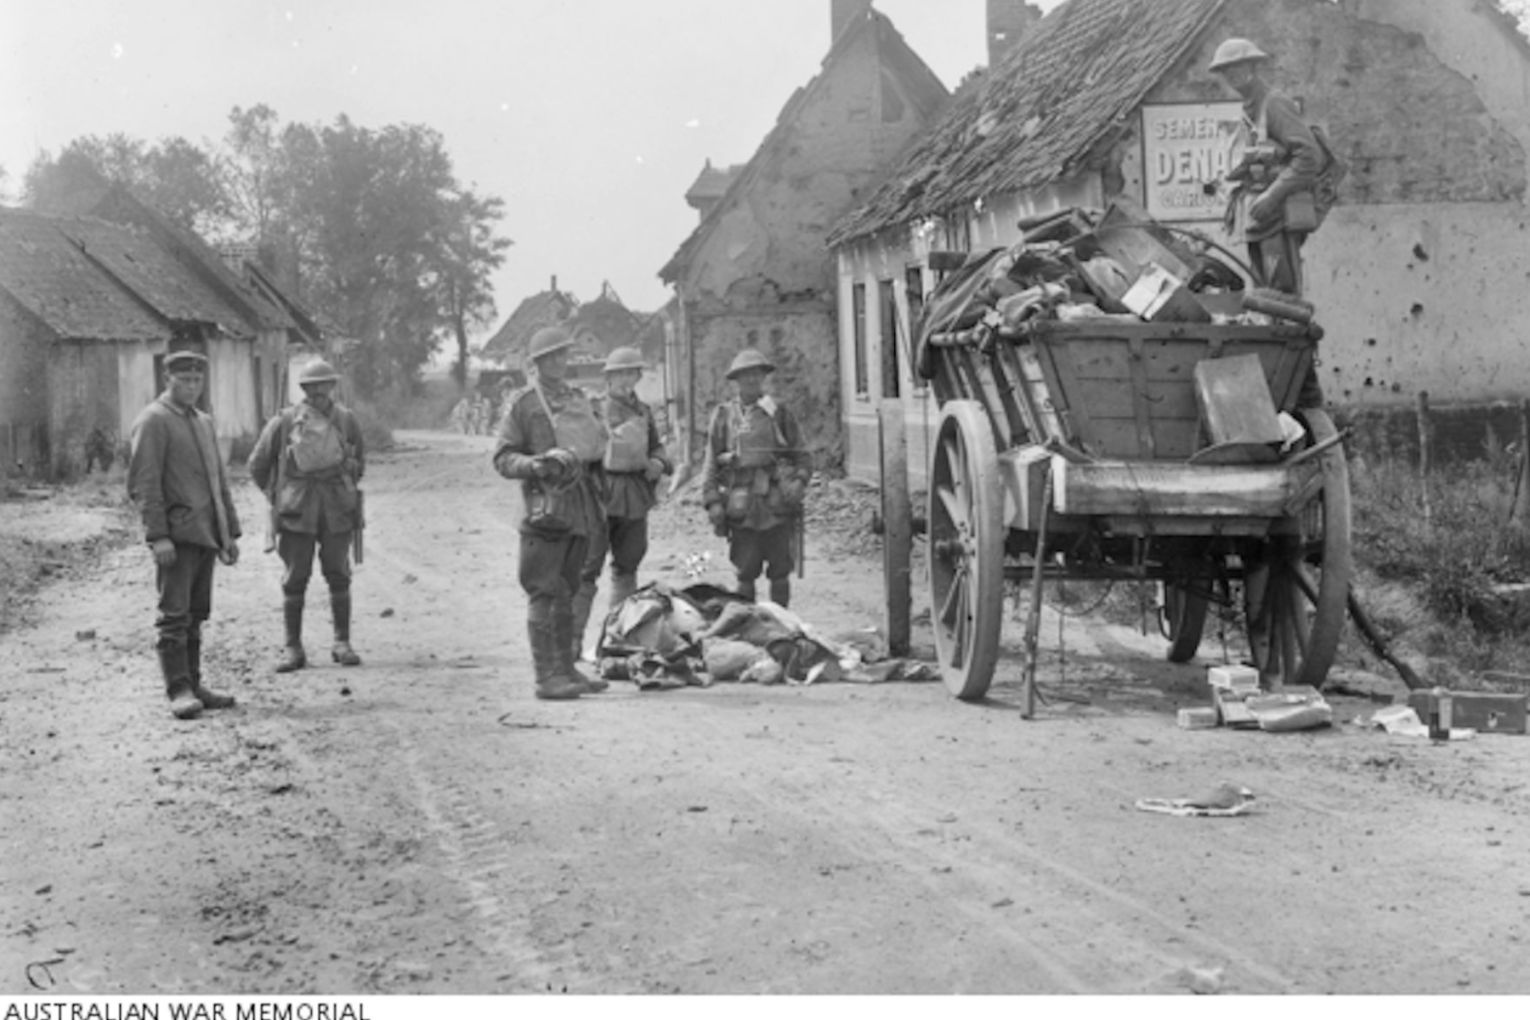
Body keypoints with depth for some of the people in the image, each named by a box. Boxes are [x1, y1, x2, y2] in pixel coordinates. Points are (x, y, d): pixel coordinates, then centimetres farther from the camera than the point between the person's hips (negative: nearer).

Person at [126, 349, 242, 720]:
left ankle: (194, 685, 14)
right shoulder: (152, 421, -6)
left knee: (196, 615, 10)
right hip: (176, 535, -7)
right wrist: (158, 536, -20)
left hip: (206, 535, 7)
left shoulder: (204, 422, 18)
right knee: (175, 615, -8)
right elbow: (143, 484, -13)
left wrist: (230, 532, 17)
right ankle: (179, 691, -8)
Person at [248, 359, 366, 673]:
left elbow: (360, 460, 19)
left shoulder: (346, 420, 2)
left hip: (337, 512, 1)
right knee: (294, 581, 1)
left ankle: (342, 643, 11)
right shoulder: (284, 422, -3)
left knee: (339, 577, 4)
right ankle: (292, 648, 6)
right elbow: (258, 465, 9)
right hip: (297, 514, -1)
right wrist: (277, 496, 11)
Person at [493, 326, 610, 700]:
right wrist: (535, 465, -23)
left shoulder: (579, 398, 16)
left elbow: (598, 444, 26)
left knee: (567, 592, 12)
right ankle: (546, 676, -7)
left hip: (581, 510, 6)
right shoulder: (522, 403, -2)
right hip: (546, 506, -6)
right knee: (544, 594, -7)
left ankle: (566, 669, 18)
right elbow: (503, 458, -5)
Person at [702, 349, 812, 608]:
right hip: (742, 508, 0)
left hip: (778, 506, 0)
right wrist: (712, 502, -1)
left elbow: (802, 456, 10)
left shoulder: (778, 414, 8)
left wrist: (799, 481, -9)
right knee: (745, 575, 1)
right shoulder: (724, 417, 8)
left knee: (780, 574, 4)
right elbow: (712, 464, 8)